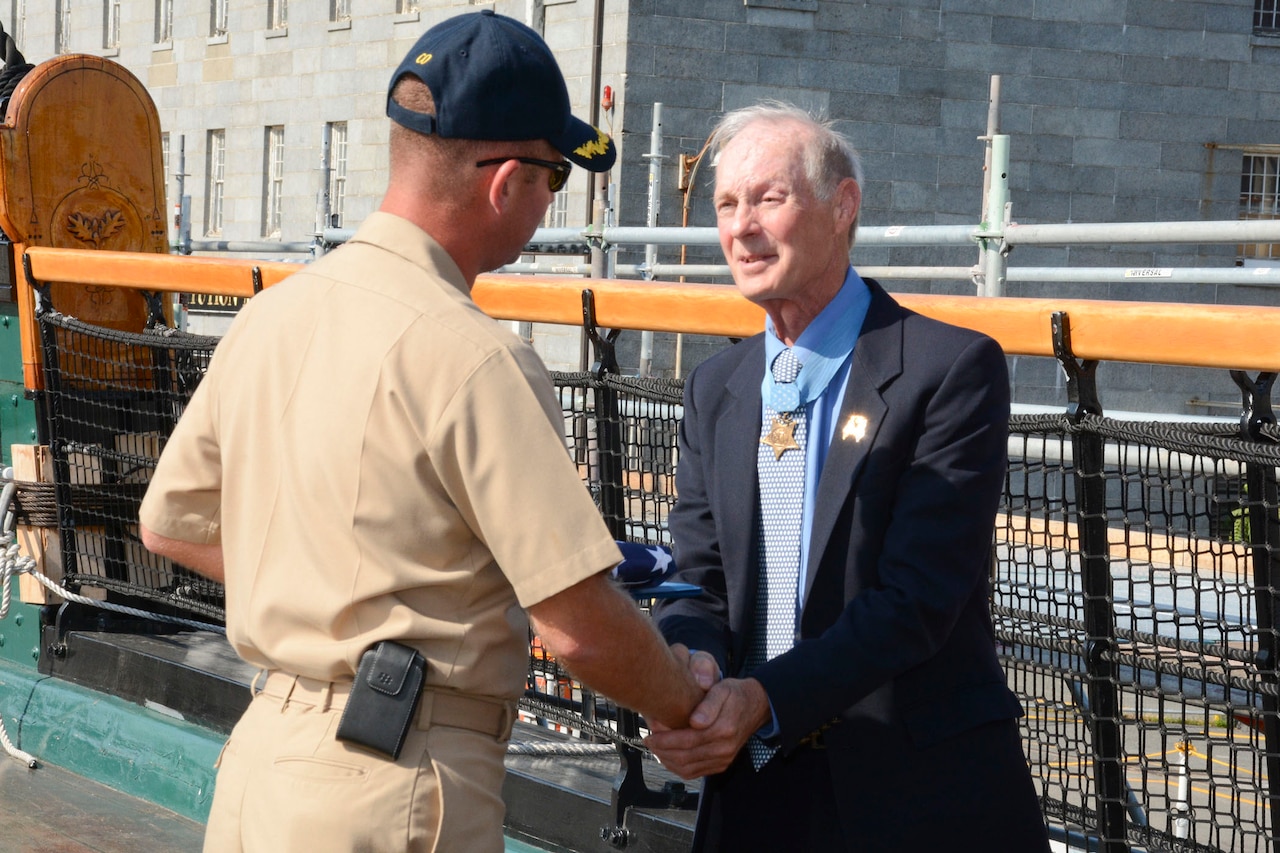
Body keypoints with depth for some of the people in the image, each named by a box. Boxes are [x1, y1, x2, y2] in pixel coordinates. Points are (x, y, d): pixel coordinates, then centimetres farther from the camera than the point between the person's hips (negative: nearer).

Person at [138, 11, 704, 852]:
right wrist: (687, 705, 0)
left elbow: (171, 522, 18)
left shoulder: (268, 316, 6)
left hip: (258, 753, 8)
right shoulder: (474, 358, -18)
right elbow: (580, 628, -18)